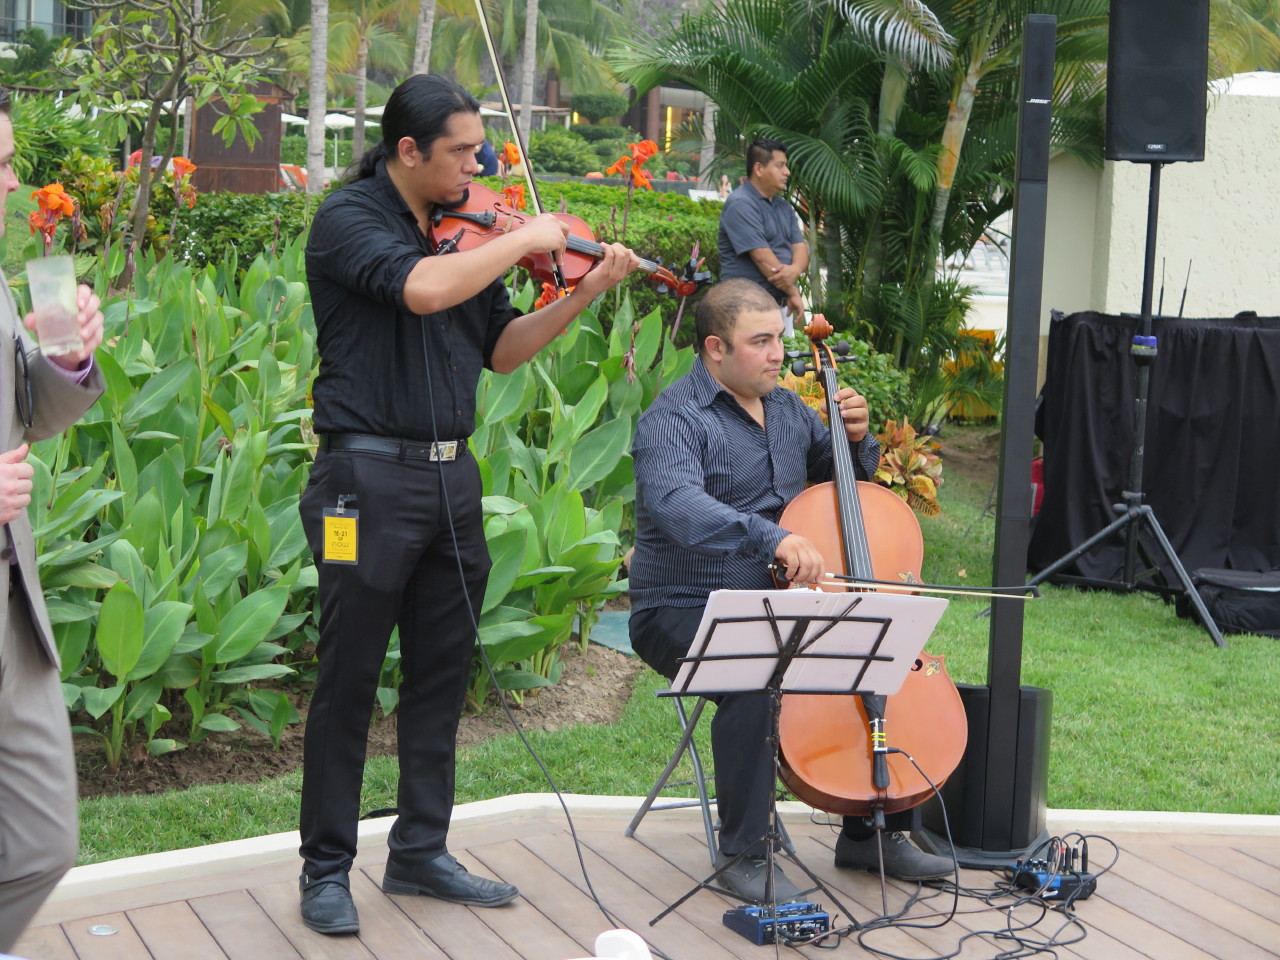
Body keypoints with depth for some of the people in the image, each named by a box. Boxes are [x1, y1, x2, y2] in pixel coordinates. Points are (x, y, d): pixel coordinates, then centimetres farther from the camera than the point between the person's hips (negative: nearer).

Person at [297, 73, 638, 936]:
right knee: (348, 681, 2)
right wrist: (527, 240, -16)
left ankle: (421, 852, 25)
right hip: (371, 476, -7)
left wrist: (586, 292, 2)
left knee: (442, 678, 12)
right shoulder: (350, 220, -9)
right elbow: (424, 288, -28)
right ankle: (327, 868, 14)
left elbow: (501, 349, 14)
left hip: (453, 478, 7)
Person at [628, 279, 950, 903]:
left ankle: (874, 833, 10)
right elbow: (676, 503, -36)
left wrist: (855, 437, 1)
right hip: (686, 613, -7)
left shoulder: (786, 408, 12)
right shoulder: (674, 420, -14)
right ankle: (743, 852, -17)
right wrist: (772, 537, -50)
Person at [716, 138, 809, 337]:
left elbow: (800, 245, 9)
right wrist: (793, 292, -10)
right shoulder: (741, 204, -11)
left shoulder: (783, 206, 18)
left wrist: (795, 269, -15)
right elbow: (762, 257, -16)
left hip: (782, 305, 9)